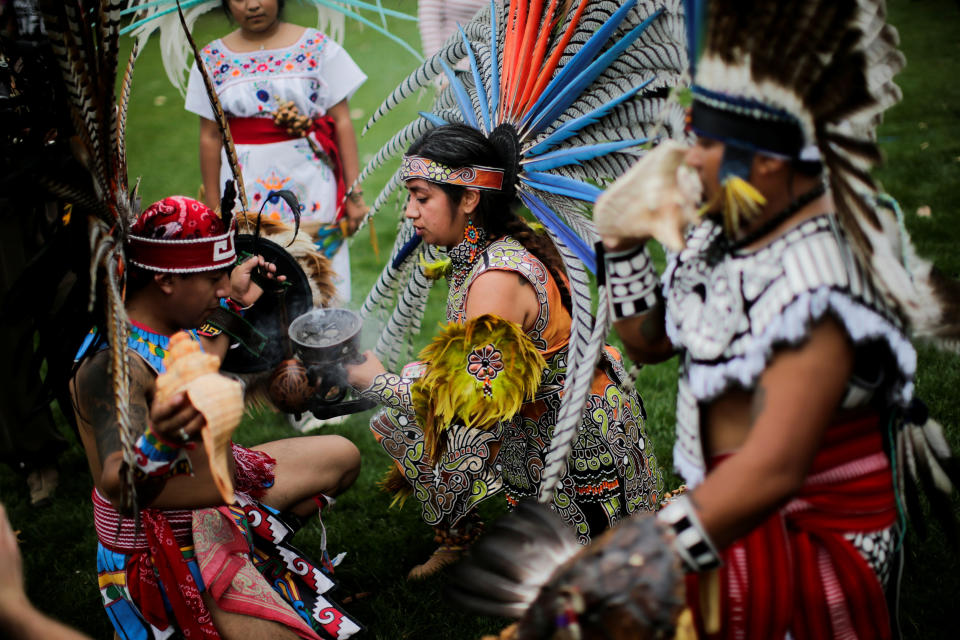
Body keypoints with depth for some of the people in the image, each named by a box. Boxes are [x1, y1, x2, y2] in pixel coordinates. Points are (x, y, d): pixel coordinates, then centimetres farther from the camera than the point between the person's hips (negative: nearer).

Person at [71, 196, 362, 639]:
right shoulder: (114, 363, -31)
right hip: (166, 540, -10)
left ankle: (260, 546, 19)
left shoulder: (173, 324, -1)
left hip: (224, 484, 10)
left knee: (341, 456, 20)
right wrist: (161, 440, -64)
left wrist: (234, 305, 23)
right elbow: (117, 488, -45)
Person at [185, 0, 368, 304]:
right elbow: (210, 137, 6)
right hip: (245, 193, 1)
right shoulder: (212, 60, 5)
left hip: (311, 189, -1)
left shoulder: (318, 47, 1)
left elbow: (342, 123, 0)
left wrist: (354, 193, -4)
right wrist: (213, 208, 6)